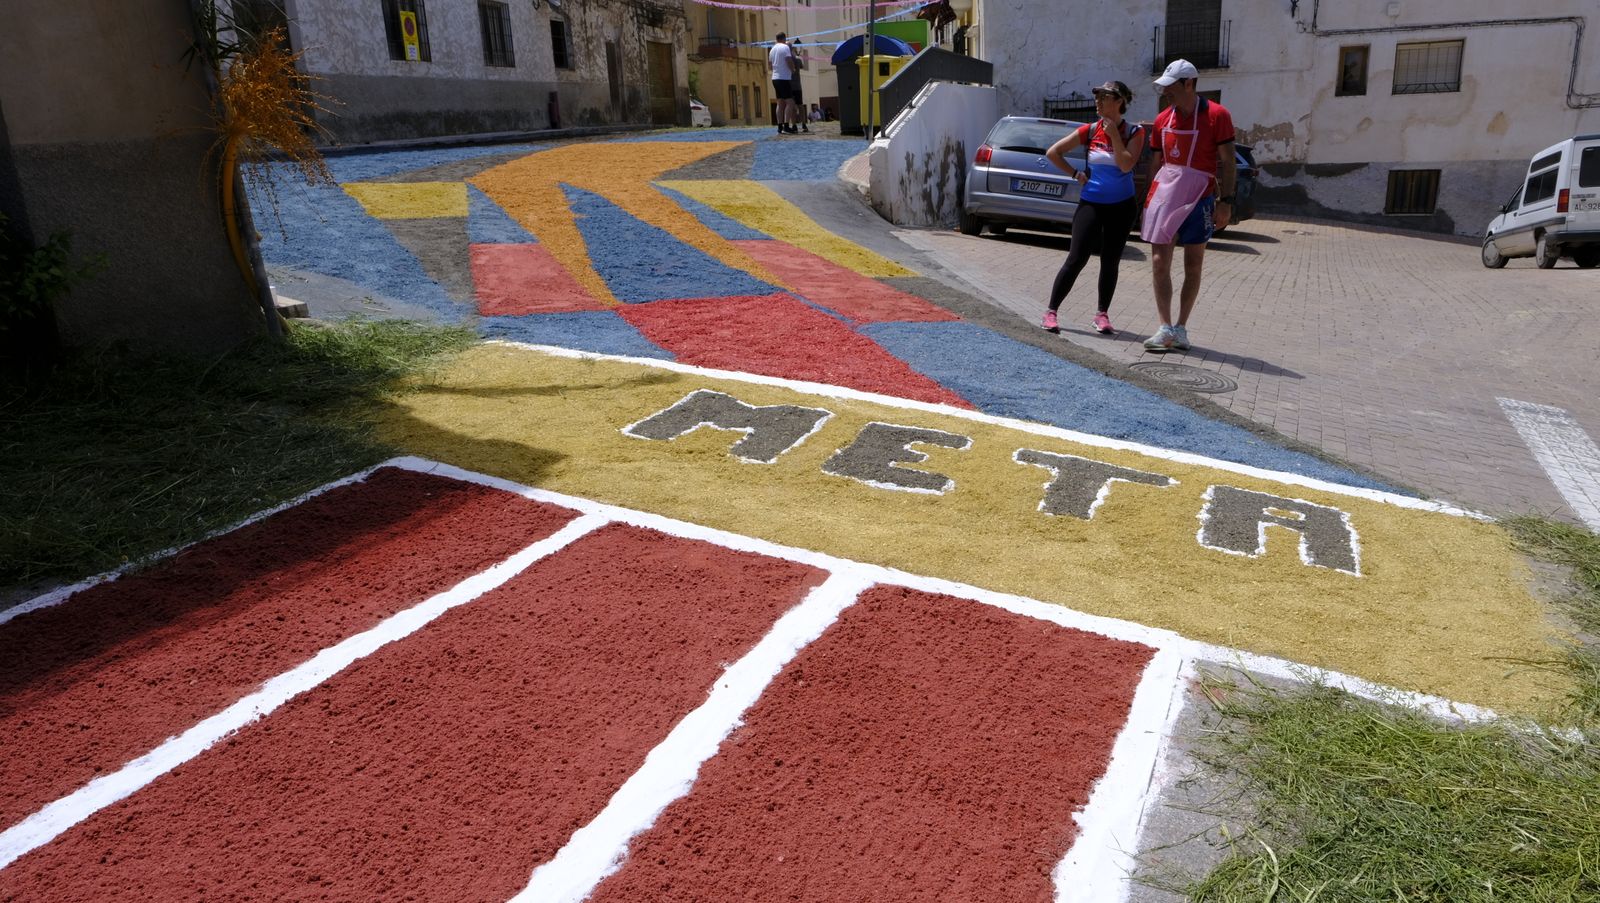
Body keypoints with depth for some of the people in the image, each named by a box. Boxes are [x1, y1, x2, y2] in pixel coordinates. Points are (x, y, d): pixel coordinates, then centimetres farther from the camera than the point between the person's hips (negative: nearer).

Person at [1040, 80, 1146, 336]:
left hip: (1121, 206, 0)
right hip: (1091, 203, 0)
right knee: (1077, 259, -6)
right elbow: (1052, 153, 4)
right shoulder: (1090, 131, -2)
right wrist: (1076, 174, 0)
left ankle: (1102, 314, 18)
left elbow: (1126, 164, -18)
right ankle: (1051, 311, -1)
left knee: (1110, 262, 6)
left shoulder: (1134, 132, -4)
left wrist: (1113, 133, -16)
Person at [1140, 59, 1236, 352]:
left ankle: (1181, 328, 13)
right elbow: (1157, 161, 12)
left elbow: (1227, 162, -6)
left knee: (1193, 266, 4)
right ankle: (1166, 328, -1)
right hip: (1163, 195, 3)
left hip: (1198, 198, -3)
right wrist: (1150, 198, 8)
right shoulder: (1162, 120, 6)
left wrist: (1225, 201, -12)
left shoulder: (1217, 115, -6)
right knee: (1159, 263, -5)